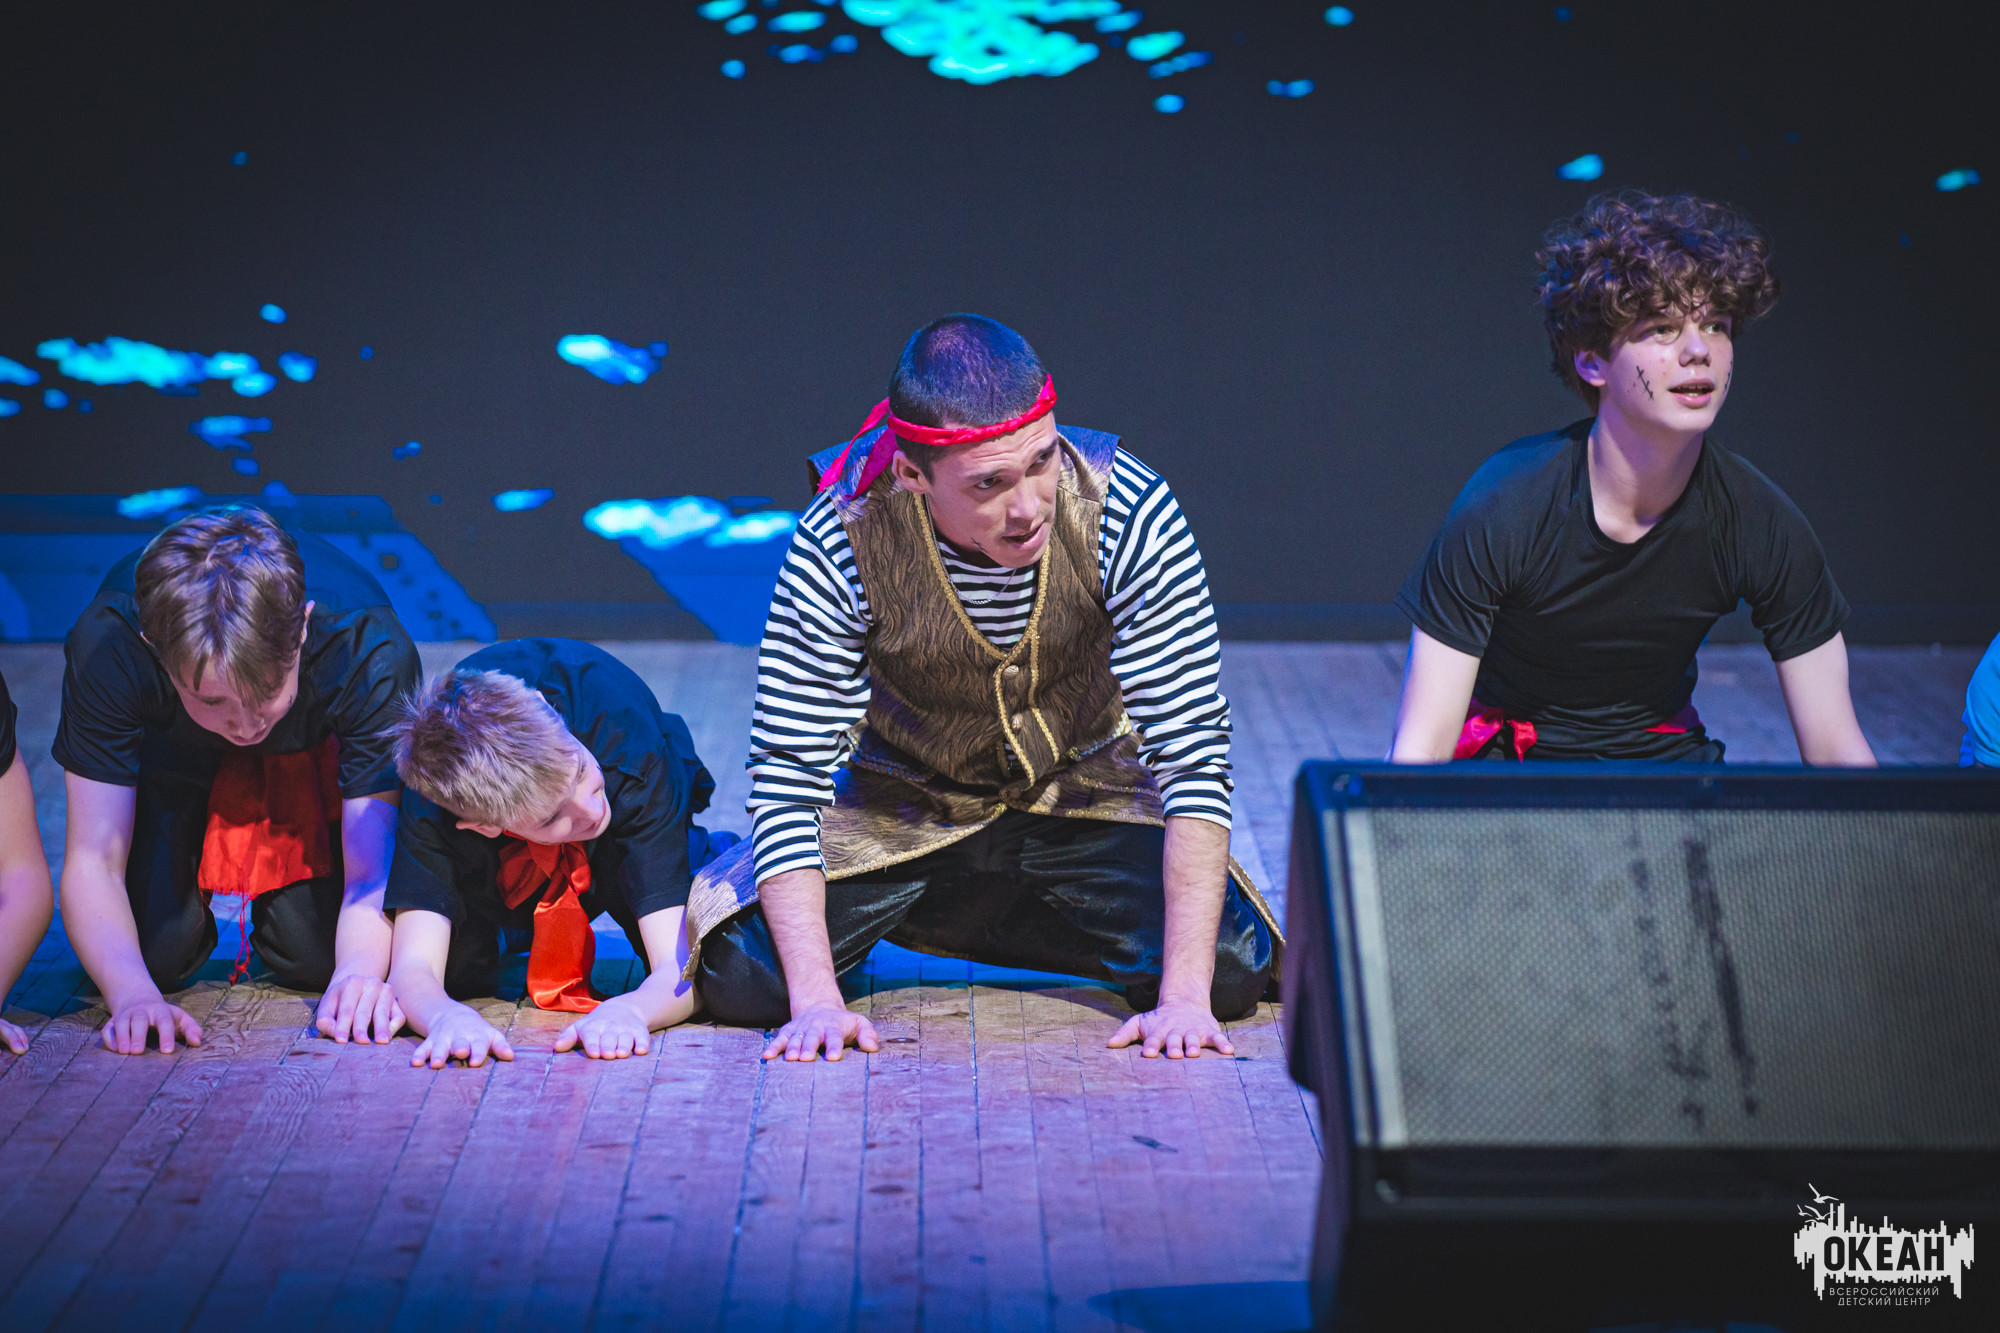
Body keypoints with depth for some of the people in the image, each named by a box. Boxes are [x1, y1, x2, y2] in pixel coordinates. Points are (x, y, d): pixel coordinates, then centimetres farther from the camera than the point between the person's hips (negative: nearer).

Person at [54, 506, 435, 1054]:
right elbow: (92, 861, -35)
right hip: (171, 753, 0)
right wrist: (133, 993, -53)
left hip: (313, 747, 0)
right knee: (154, 953, -16)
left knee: (318, 957, -14)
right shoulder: (106, 646, -40)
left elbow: (374, 867, -36)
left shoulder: (370, 649, -40)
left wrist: (360, 971, -57)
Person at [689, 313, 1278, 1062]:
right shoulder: (841, 544, -29)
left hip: (1083, 796, 2)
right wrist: (815, 1000, -34)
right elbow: (788, 774, -23)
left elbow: (1192, 748, -26)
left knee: (1233, 963, -19)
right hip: (904, 811, -2)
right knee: (738, 971, -22)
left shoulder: (1127, 514, -29)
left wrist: (1184, 995, -33)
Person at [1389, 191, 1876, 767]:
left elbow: (1836, 751, -9)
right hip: (1504, 760, -2)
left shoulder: (1763, 522, -15)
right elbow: (1420, 749, -24)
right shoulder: (1502, 507, -24)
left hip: (1665, 759, 3)